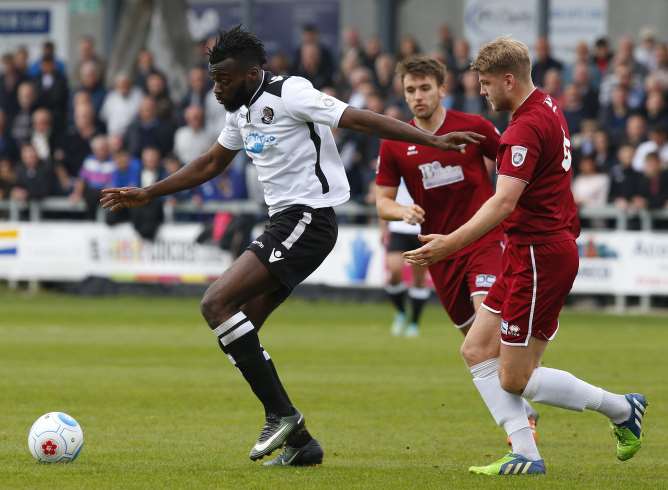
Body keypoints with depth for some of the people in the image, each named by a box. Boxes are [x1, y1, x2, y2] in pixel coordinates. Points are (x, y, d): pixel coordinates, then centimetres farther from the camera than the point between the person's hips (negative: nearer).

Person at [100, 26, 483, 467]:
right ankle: (299, 440, 9)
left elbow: (360, 119, -15)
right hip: (285, 222, 10)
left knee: (217, 303, -18)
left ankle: (281, 414, -15)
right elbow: (209, 165, 29)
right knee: (238, 331, 5)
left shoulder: (289, 95, -12)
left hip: (306, 219, -10)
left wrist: (432, 141, -20)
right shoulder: (242, 111, 16)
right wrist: (147, 195, 28)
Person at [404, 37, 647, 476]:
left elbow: (504, 201, -32)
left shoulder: (526, 128, -20)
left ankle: (622, 408, 10)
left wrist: (452, 243, -39)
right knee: (477, 351, 8)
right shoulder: (548, 108, 11)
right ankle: (526, 456, 5)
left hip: (540, 255, -10)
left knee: (515, 379, -4)